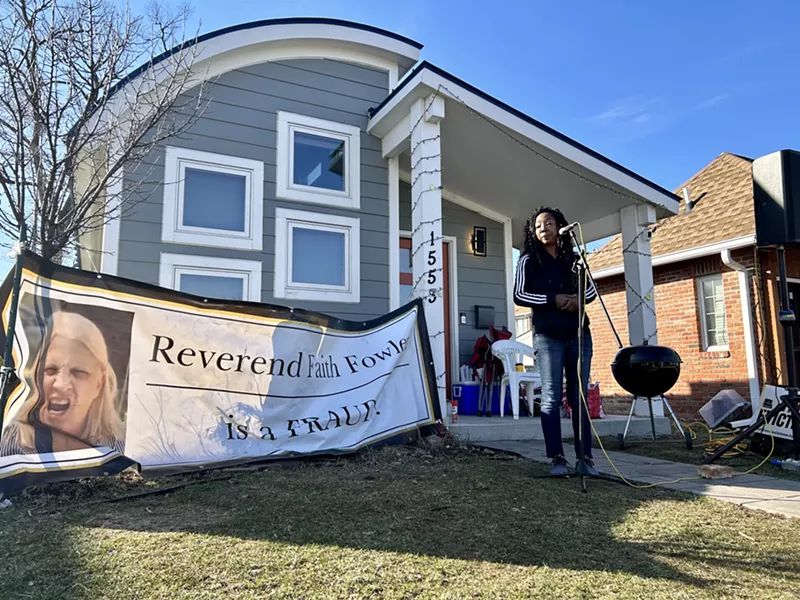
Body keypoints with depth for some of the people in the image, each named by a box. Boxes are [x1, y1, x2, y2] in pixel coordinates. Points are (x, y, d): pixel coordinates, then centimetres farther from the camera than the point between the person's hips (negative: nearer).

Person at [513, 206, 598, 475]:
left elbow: (592, 290, 16)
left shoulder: (573, 258, 14)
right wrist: (553, 299, -15)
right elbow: (519, 296, -4)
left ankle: (585, 457, 8)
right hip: (548, 337, -3)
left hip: (579, 335, 3)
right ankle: (557, 458, -2)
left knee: (579, 397, 3)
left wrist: (578, 299, -6)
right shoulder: (529, 261, 4)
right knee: (551, 398, -5)